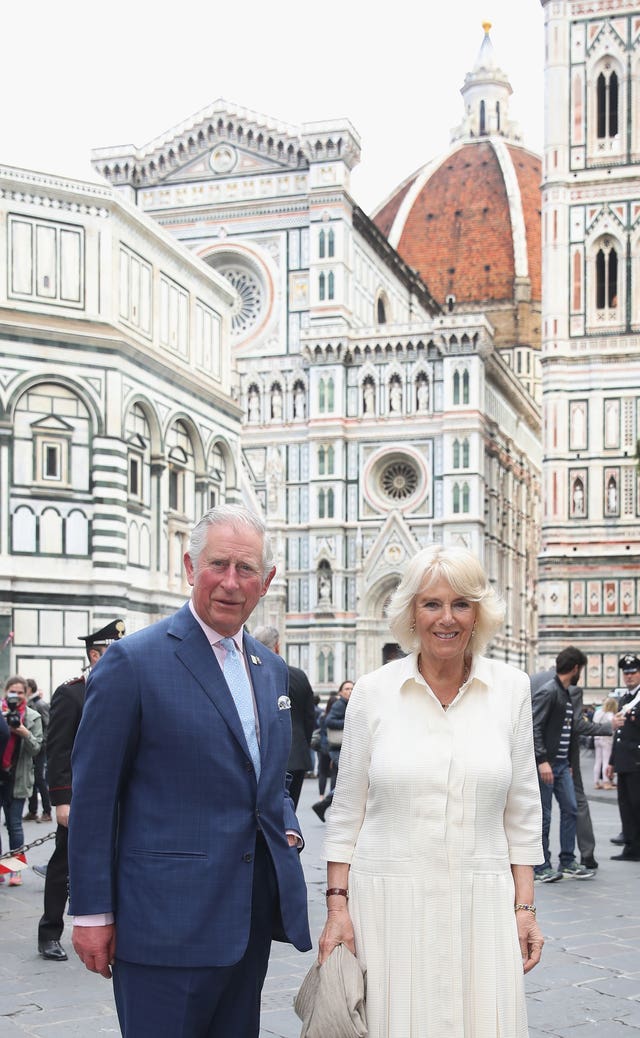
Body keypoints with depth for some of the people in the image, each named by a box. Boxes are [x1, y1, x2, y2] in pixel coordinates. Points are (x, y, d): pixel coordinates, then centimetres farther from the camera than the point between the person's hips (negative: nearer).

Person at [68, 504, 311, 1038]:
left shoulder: (272, 669, 12)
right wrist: (92, 912, -10)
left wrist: (287, 828, 4)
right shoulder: (133, 662, -10)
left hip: (254, 916, 7)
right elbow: (94, 797, -10)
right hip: (168, 921, -7)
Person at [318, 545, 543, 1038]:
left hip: (480, 904, 1)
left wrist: (524, 907, 3)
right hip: (387, 903, -1)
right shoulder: (373, 691, -1)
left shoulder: (511, 688, 2)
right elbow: (346, 811, 3)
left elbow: (522, 810, 7)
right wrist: (338, 905, -1)